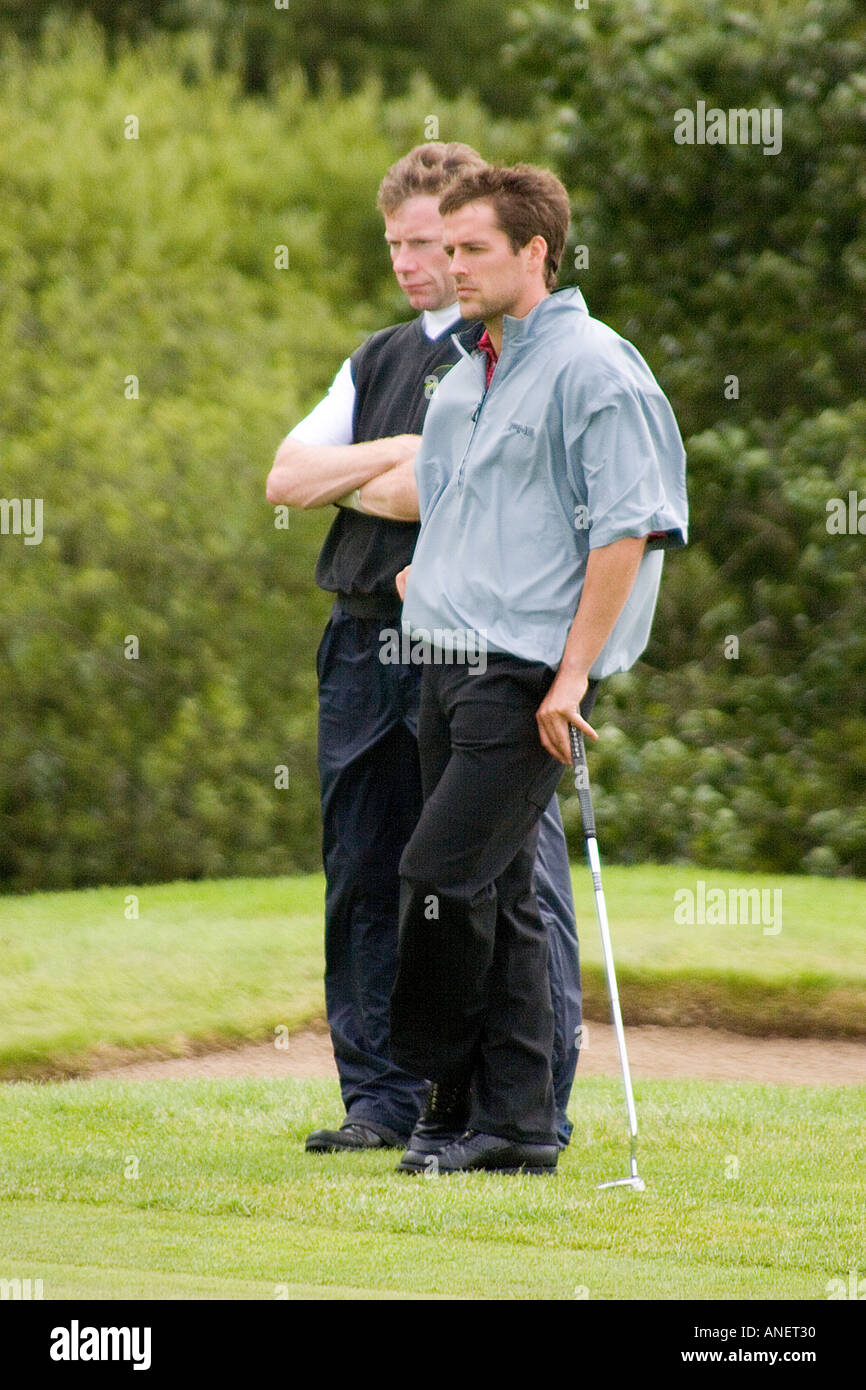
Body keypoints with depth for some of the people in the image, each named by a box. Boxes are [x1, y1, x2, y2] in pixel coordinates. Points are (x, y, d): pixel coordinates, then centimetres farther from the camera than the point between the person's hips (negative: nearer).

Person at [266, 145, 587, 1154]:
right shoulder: (380, 361, 19)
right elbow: (285, 478, 11)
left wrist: (351, 485, -3)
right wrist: (394, 455, -3)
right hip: (368, 645, 7)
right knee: (365, 879, 7)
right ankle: (381, 1096, 13)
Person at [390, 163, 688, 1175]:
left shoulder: (593, 368, -8)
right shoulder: (463, 376, 18)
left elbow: (625, 530, -13)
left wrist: (574, 674, -16)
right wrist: (428, 573, 15)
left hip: (530, 670, -8)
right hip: (448, 661, 8)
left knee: (444, 870, -13)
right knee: (496, 891, 7)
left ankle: (432, 1073, 6)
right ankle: (513, 1123, 8)